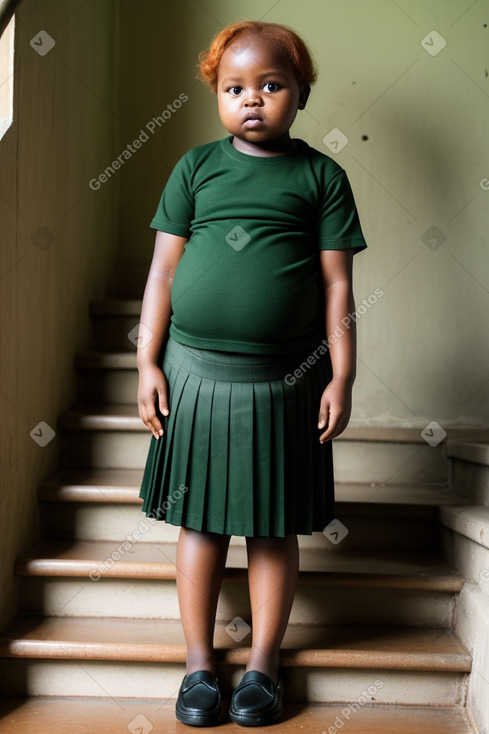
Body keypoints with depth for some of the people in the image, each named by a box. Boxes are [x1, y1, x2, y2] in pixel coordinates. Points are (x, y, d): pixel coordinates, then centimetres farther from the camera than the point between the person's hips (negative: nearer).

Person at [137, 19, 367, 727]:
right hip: (196, 370, 1)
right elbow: (163, 271, 5)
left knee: (275, 526, 8)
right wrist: (148, 363, -1)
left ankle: (262, 664, 24)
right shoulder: (196, 166, 5)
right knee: (200, 519, 8)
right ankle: (199, 663, 23)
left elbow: (337, 285, 1)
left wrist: (341, 378, -4)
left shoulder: (322, 176, 3)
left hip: (285, 379, -1)